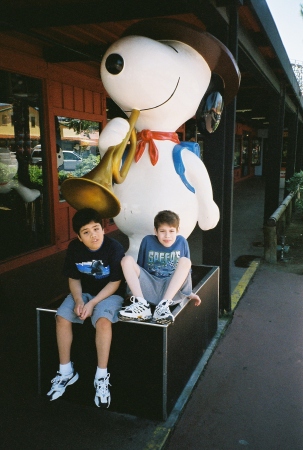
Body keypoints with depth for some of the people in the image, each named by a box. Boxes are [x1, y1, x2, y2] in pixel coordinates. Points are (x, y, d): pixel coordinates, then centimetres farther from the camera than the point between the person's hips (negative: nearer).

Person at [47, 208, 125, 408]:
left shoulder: (115, 248, -22)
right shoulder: (74, 248, -10)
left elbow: (115, 283, -16)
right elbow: (74, 279, 0)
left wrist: (92, 303, -23)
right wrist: (78, 300, -18)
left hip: (110, 293, -4)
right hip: (84, 291, 4)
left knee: (103, 321, -32)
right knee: (62, 318, -17)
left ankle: (102, 376, -16)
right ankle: (66, 372, 0)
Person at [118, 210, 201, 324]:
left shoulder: (181, 242, 6)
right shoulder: (147, 241, 4)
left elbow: (186, 270, 15)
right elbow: (140, 268, 14)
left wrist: (189, 293, 13)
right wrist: (133, 290, 10)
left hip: (173, 289, -1)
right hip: (149, 288, 1)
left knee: (185, 261, -25)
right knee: (127, 260, -16)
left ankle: (163, 305, -34)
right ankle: (141, 306, -29)